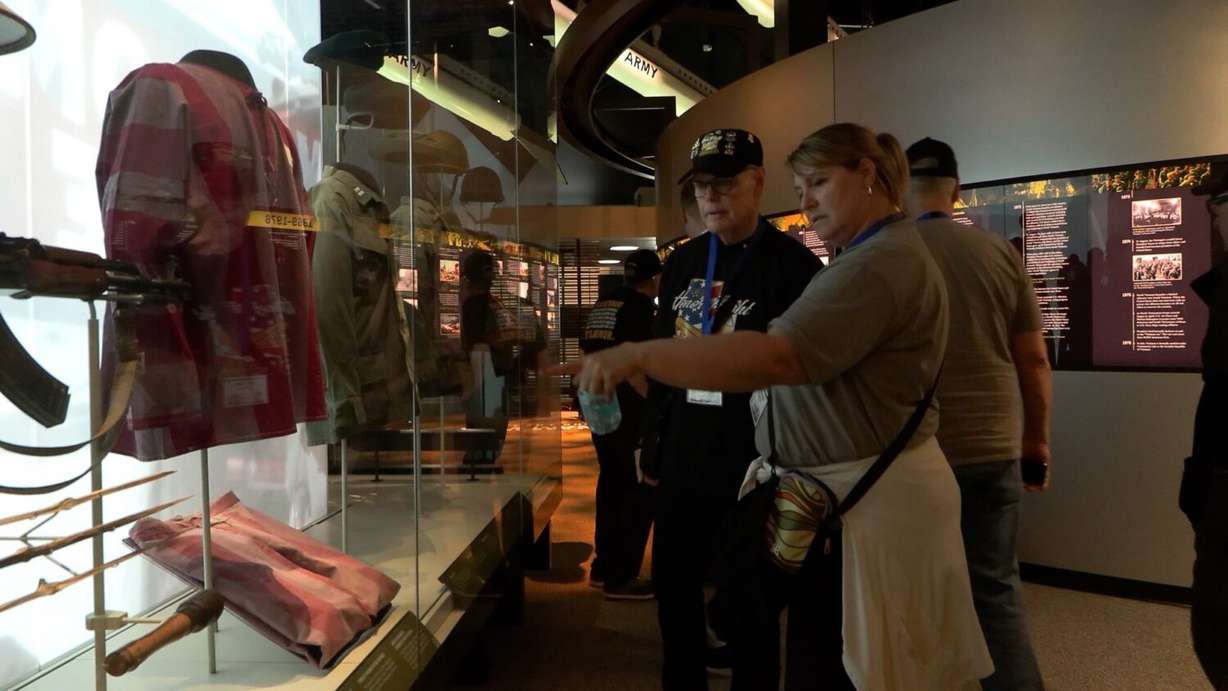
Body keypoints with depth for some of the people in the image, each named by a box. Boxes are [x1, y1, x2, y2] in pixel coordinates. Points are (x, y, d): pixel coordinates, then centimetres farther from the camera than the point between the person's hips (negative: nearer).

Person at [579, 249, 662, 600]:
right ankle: (621, 577, 4)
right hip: (627, 406, -9)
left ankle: (604, 567, 25)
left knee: (613, 480, 17)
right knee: (640, 488, 0)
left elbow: (589, 351, 19)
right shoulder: (640, 305, -11)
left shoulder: (604, 302, 14)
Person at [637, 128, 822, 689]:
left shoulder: (793, 264, -8)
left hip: (754, 464, -6)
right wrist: (652, 443, 15)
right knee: (673, 585, 15)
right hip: (682, 460, 6)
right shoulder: (682, 263, 11)